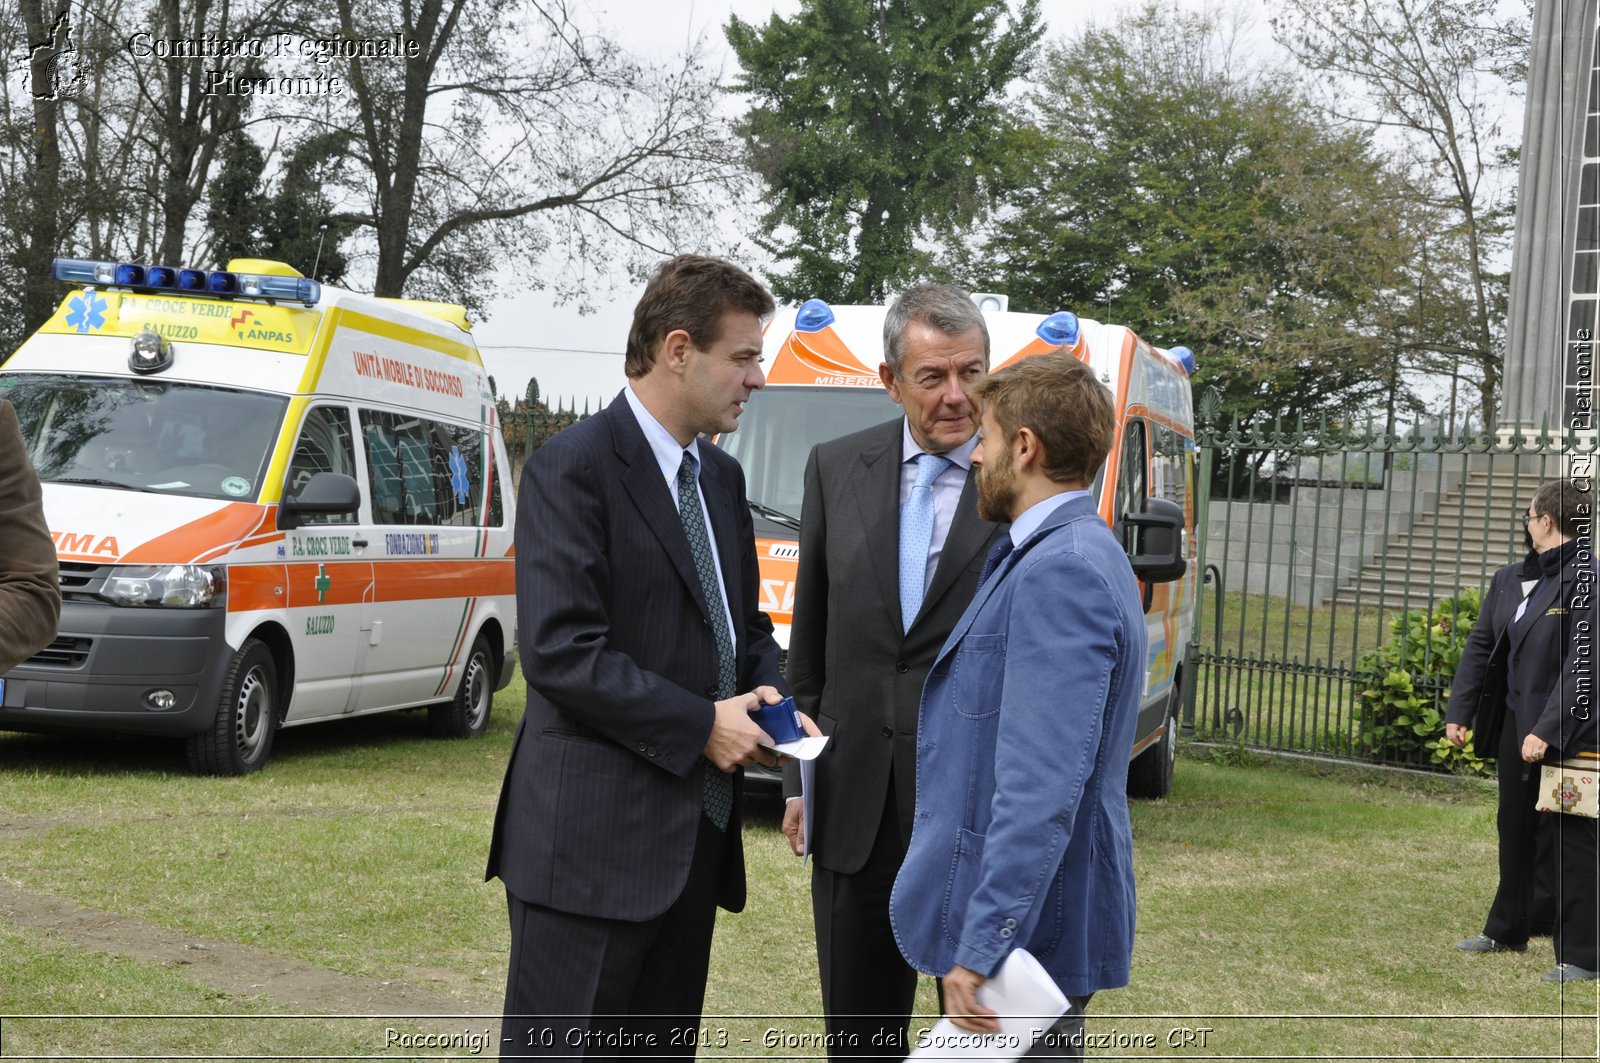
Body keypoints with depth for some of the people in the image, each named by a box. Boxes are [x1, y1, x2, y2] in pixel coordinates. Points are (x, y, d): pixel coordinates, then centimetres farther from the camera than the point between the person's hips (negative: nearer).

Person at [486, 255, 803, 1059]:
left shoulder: (720, 477, 15)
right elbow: (559, 651, -20)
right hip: (594, 841, -8)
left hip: (696, 837, 9)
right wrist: (702, 725, -17)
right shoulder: (572, 470, -12)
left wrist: (765, 690, 1)